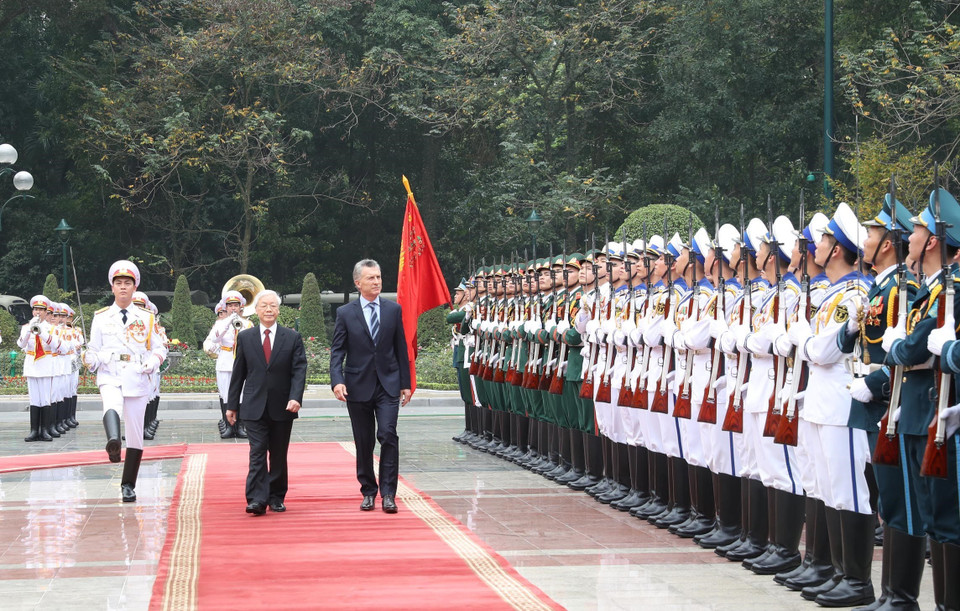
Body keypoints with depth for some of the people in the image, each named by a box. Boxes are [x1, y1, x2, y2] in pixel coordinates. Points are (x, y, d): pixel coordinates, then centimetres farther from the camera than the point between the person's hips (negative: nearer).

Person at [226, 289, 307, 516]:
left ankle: (276, 497, 19)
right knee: (257, 453, -9)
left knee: (279, 455, 8)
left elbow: (299, 370, -3)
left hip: (282, 408, 1)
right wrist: (232, 405, 8)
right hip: (254, 407, 0)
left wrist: (295, 397, -18)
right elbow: (238, 373, 9)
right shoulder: (245, 337, 7)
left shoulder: (293, 338, 4)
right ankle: (257, 499, -13)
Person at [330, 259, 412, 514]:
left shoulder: (393, 309, 6)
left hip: (388, 384, 0)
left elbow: (401, 348, 9)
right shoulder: (345, 313, 1)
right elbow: (337, 350, -1)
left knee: (388, 435, -13)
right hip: (358, 385, 0)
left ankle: (388, 493, -9)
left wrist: (406, 383, 7)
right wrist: (337, 381, -16)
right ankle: (368, 491, 20)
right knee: (363, 443, 7)